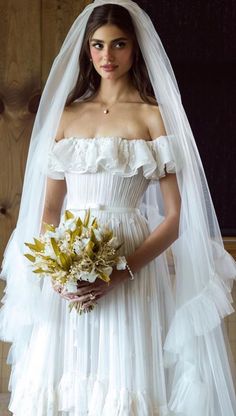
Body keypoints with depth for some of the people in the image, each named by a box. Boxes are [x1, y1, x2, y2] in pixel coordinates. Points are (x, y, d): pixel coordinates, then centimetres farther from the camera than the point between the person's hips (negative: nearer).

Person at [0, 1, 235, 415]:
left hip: (129, 276, -3)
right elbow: (48, 209, 13)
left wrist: (120, 274, -16)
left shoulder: (154, 115, 0)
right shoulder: (67, 114, 13)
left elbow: (176, 216, -5)